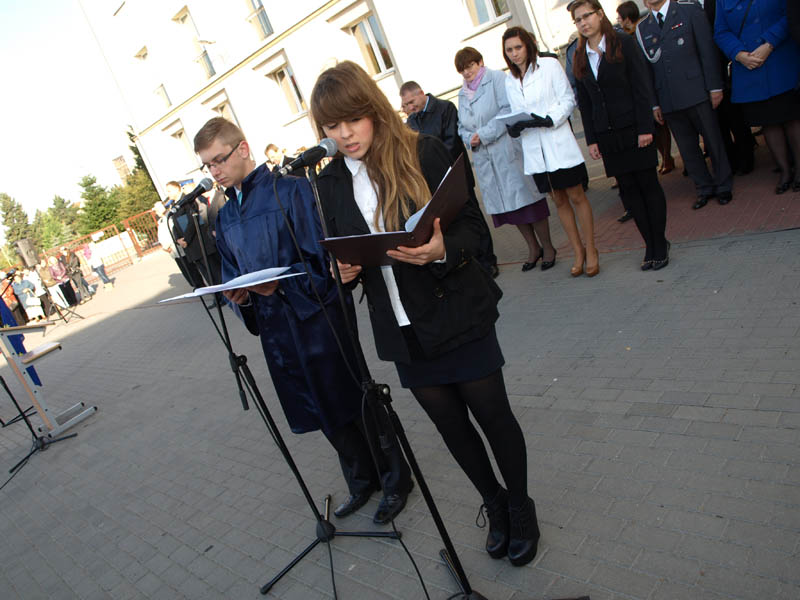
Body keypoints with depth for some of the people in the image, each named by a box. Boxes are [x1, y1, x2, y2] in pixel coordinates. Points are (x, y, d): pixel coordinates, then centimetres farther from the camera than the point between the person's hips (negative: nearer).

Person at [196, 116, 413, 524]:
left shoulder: (291, 191, -11)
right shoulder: (225, 218, 12)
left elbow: (326, 258, -15)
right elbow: (232, 274, 17)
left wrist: (283, 282, -26)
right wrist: (238, 294, -5)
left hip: (319, 319, -6)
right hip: (276, 330, 7)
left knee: (355, 402, 6)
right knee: (326, 414, 17)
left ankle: (396, 479, 27)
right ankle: (362, 481, 37)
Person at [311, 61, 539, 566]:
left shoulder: (423, 152, -10)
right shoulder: (332, 183, 4)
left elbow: (472, 224, -9)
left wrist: (443, 250, -30)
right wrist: (345, 271, -10)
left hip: (458, 315, -4)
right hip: (403, 331, 4)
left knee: (492, 415, 10)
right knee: (451, 426, 17)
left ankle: (521, 506, 37)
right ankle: (494, 504, 43)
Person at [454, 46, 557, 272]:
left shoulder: (496, 78, -4)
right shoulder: (463, 94, 16)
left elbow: (509, 110, -15)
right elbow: (462, 127, 18)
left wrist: (483, 134, -17)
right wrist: (470, 139, -4)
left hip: (508, 151, -6)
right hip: (484, 160, 6)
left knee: (527, 197, -2)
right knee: (507, 204, 10)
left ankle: (547, 247, 12)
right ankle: (533, 248, 23)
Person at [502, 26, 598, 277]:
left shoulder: (549, 65, -2)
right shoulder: (509, 80, 10)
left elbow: (568, 99, -6)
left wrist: (548, 120, -21)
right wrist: (515, 127, -8)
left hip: (558, 143, -4)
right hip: (534, 148, 4)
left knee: (576, 196, 1)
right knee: (559, 201, 11)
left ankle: (591, 249, 13)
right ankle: (578, 252, 21)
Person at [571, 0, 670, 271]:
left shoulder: (624, 43, -1)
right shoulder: (580, 57, 10)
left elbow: (641, 87, -6)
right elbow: (584, 102, 10)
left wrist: (645, 128, -13)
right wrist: (591, 139, 4)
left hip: (633, 128, -3)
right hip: (605, 134, 4)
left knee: (648, 185, 2)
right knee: (629, 189, 4)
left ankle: (660, 246, 10)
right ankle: (650, 247, 12)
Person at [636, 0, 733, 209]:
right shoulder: (642, 28, 10)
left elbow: (707, 49, -1)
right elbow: (646, 68, 10)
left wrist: (715, 87, -6)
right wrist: (654, 103, 5)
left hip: (696, 92, -2)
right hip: (668, 101, 3)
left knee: (713, 140, 6)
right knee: (687, 148, 8)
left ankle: (723, 186, 21)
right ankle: (704, 189, 22)